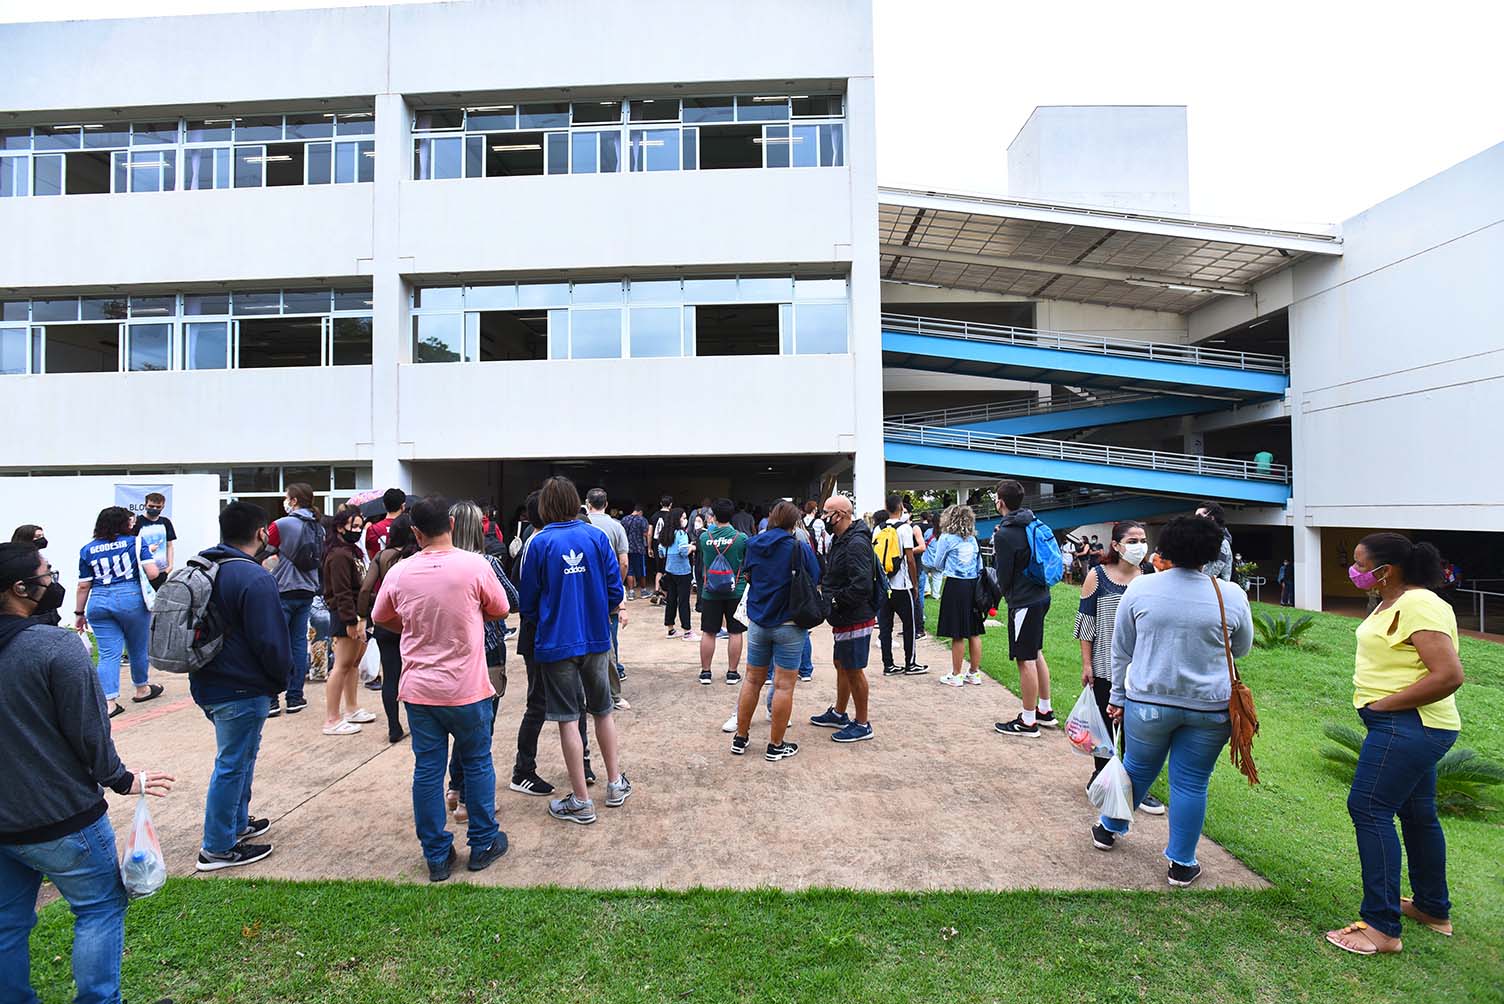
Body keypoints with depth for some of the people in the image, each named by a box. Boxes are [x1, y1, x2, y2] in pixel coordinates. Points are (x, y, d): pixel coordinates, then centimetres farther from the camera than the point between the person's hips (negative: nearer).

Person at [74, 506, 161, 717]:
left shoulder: (87, 549, 8)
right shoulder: (135, 543, -2)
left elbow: (83, 586, 8)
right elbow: (152, 573, -9)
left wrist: (79, 613, 16)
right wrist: (149, 556, 13)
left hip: (98, 603, 3)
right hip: (131, 598, -3)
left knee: (108, 653, 4)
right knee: (138, 648, 14)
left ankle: (109, 701, -3)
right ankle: (142, 689, 31)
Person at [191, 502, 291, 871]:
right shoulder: (255, 578, -22)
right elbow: (270, 641, -21)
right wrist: (279, 682, -3)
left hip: (207, 684, 9)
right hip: (241, 690, -9)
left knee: (241, 755, 23)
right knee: (232, 765, 4)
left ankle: (238, 823, 37)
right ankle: (217, 848, 16)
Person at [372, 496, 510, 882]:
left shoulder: (399, 573, -5)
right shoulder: (475, 565, -15)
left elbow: (380, 618, 12)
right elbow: (500, 610, -1)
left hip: (418, 689, 2)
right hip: (467, 688, -2)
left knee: (427, 770, 12)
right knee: (478, 763, 15)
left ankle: (436, 856, 22)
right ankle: (482, 844, 26)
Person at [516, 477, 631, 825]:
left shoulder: (540, 543, -10)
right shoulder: (597, 536, -4)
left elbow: (527, 600, -4)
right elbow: (615, 591, -3)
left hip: (556, 642, -3)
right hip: (596, 639, 3)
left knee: (569, 719, 5)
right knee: (603, 710, 19)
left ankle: (581, 803, 13)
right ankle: (615, 784, 30)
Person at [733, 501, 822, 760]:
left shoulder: (753, 545, 0)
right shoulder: (800, 549, -13)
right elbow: (815, 584, -6)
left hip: (758, 622, 4)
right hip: (789, 625, -4)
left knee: (752, 679, 16)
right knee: (783, 685, 4)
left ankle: (740, 738, 24)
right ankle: (776, 746, 12)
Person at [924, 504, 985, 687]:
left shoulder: (946, 538, -5)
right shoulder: (973, 540, 9)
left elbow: (938, 564, 4)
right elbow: (980, 567, 12)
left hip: (955, 585, -5)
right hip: (974, 586, 5)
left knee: (957, 635, 0)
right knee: (974, 632, 10)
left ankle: (956, 675, 8)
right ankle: (974, 673, 18)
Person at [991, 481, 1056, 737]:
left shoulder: (1004, 535, -17)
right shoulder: (1034, 523, 8)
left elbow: (1003, 576, -13)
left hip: (1023, 602, -9)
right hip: (1040, 596, 9)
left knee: (1026, 660, -2)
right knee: (1036, 654, 19)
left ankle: (1028, 723, 6)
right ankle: (1045, 711, 30)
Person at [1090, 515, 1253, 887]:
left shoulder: (1140, 588, -7)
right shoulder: (1232, 596, -7)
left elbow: (1121, 651, 0)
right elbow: (1242, 649, 9)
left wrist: (1118, 696, 10)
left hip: (1148, 701, 1)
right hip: (1209, 708, 0)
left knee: (1136, 769, 19)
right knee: (1191, 783, 11)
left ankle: (1109, 829, 36)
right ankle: (1182, 863, 22)